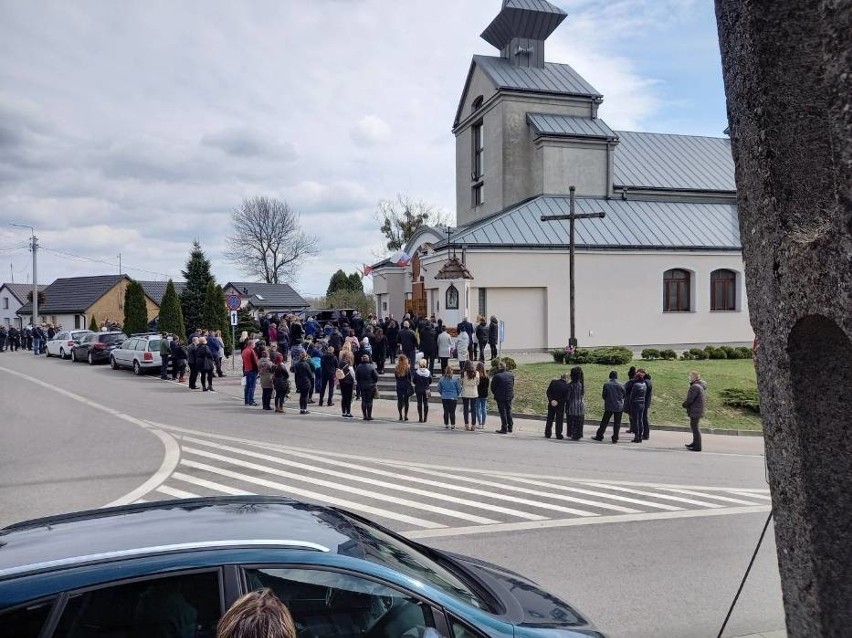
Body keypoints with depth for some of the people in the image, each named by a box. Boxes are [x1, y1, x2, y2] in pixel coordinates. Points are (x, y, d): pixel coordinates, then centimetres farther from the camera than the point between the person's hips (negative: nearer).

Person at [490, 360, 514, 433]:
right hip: (509, 396, 5)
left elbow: (492, 387, -5)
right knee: (509, 411, 16)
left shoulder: (497, 376, -15)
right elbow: (513, 385, 8)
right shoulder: (511, 375, 0)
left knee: (503, 412, 1)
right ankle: (510, 427, 21)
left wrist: (495, 394, 11)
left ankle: (504, 429, 2)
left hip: (500, 397, -5)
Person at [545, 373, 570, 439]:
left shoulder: (553, 382, -6)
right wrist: (559, 402, -7)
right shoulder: (567, 386, -13)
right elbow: (566, 398, -14)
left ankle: (547, 434, 15)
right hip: (560, 406, -3)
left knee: (550, 419, 13)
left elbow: (548, 392, -6)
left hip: (551, 404, 3)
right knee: (559, 420, 8)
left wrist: (551, 400, -8)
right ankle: (559, 435, 10)